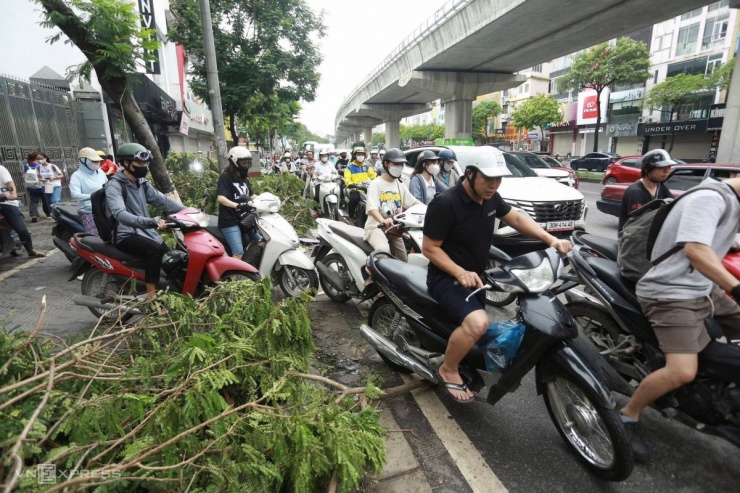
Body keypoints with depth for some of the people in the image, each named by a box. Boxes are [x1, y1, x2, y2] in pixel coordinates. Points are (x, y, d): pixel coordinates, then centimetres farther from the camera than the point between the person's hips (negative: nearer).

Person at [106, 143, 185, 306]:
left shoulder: (142, 183, 12)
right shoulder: (114, 185, -14)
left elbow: (162, 200, 8)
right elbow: (120, 214, -31)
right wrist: (151, 221, -46)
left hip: (146, 232, 8)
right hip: (126, 235, -8)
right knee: (155, 250, -32)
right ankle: (152, 297, -26)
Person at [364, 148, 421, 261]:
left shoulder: (401, 185, 13)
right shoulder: (375, 184, -9)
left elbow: (413, 202, 12)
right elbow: (372, 208, -23)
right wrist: (383, 221, -44)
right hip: (376, 226, -7)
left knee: (403, 261, 9)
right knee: (383, 250, -35)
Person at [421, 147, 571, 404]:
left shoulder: (490, 198, -1)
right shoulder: (444, 204, -25)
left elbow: (516, 218, 10)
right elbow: (429, 248, -20)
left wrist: (551, 240, -4)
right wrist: (460, 273, -31)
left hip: (475, 277, 8)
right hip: (446, 278, -8)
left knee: (475, 328, 25)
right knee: (477, 323, -30)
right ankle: (448, 370, -4)